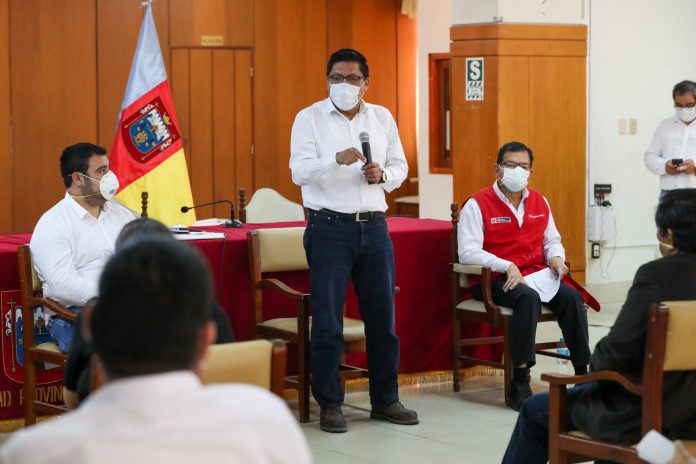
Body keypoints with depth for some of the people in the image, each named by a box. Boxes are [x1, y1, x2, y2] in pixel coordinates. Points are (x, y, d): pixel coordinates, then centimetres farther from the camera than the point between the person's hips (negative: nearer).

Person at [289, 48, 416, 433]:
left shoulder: (382, 118, 11)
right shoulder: (309, 118, -1)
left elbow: (400, 166, 16)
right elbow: (299, 172, -11)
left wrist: (383, 175, -7)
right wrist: (336, 160, -28)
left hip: (374, 227, 4)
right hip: (330, 228, -4)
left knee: (382, 317, 8)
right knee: (327, 321, -3)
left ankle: (385, 400, 19)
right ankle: (329, 404, 7)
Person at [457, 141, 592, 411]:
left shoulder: (539, 202, 16)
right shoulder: (477, 204, -3)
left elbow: (552, 240, 27)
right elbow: (467, 253, -11)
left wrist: (556, 257, 2)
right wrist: (507, 267, -23)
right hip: (495, 281, -5)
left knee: (572, 297, -23)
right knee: (528, 298, -37)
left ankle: (583, 374, -17)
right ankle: (519, 385, -38)